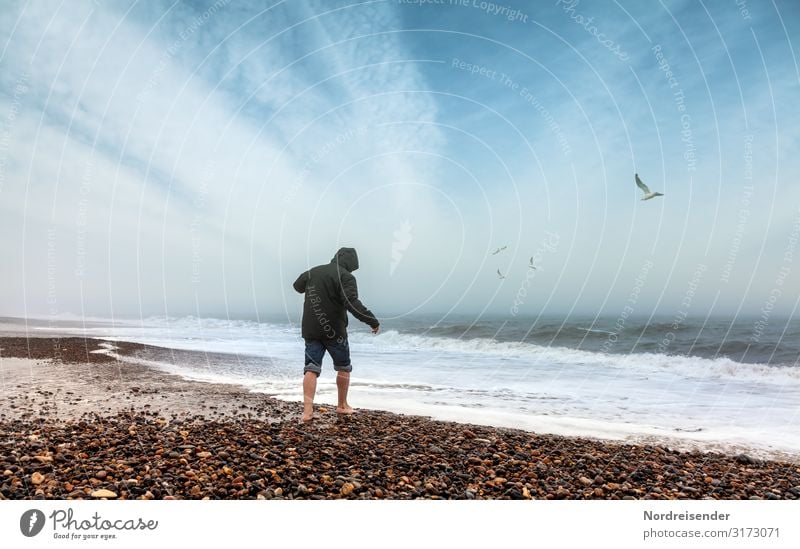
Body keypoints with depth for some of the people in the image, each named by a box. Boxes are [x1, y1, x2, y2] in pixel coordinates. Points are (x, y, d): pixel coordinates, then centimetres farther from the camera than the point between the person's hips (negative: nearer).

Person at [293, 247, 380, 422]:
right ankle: (342, 405, 25)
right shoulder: (346, 277, -12)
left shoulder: (313, 271, 9)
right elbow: (352, 304, -24)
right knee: (343, 367, 15)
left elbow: (297, 286, 28)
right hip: (334, 331, -5)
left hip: (311, 330, 5)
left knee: (311, 368, 3)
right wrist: (373, 321, -17)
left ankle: (307, 410, -8)